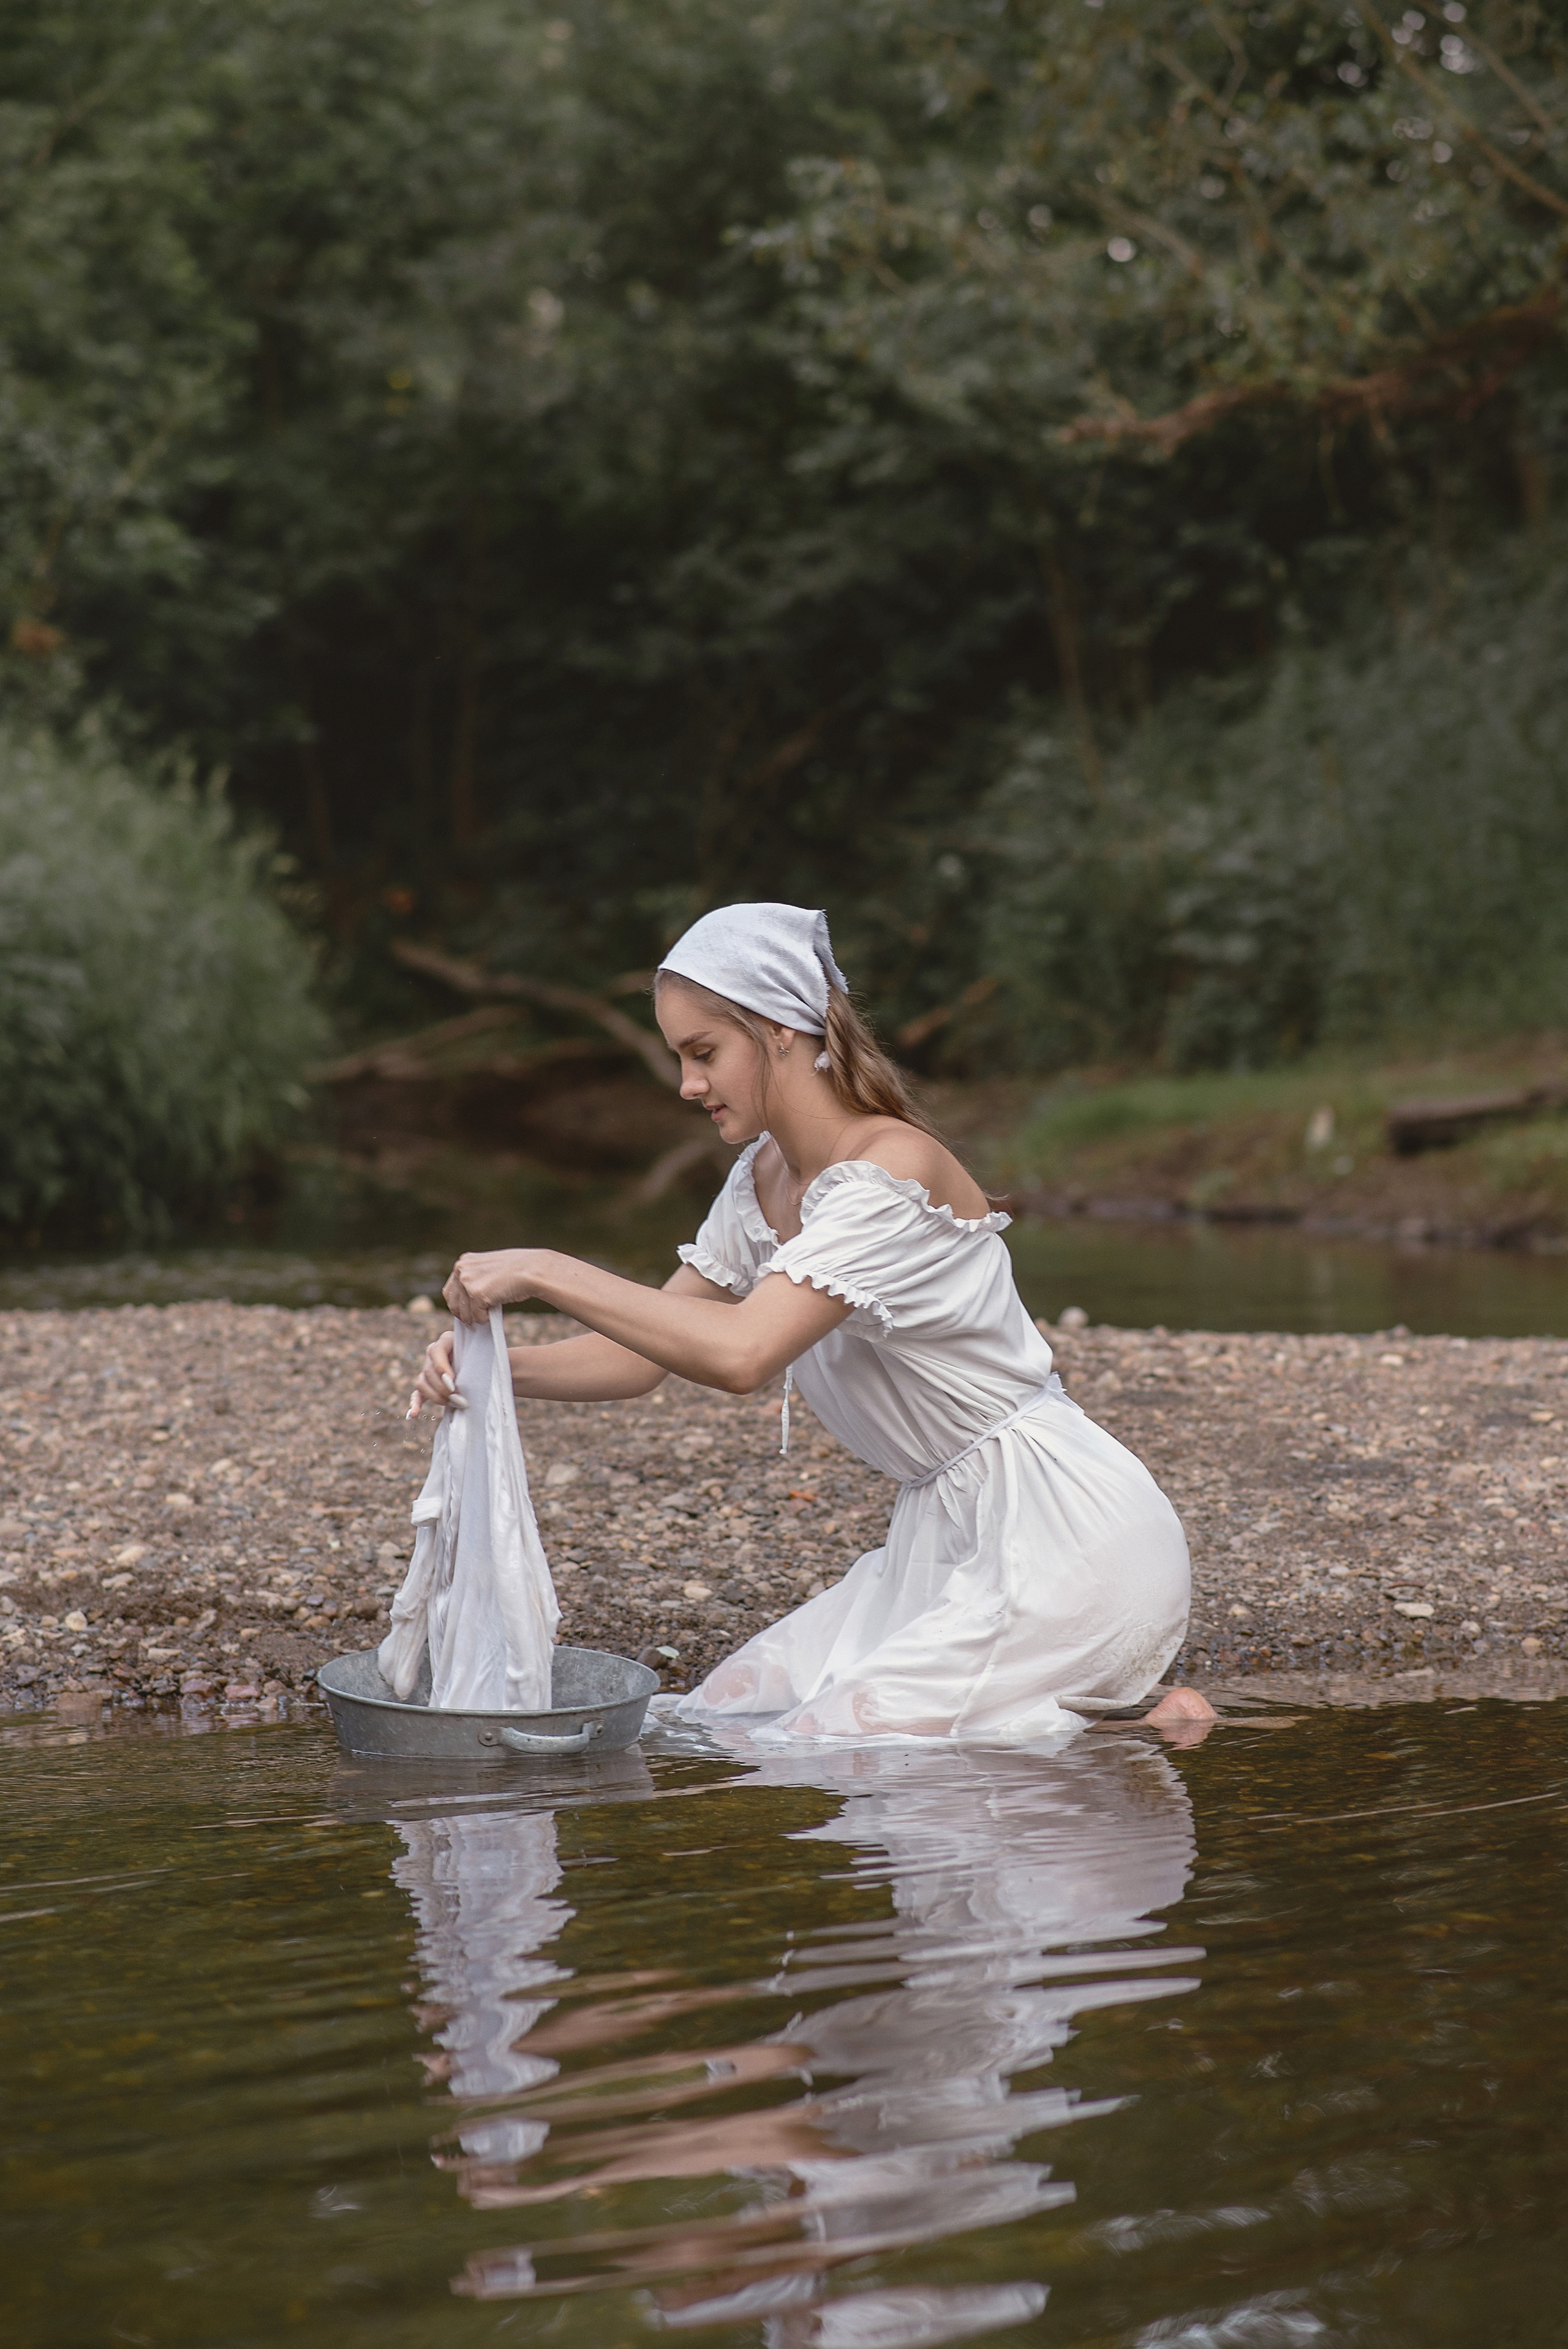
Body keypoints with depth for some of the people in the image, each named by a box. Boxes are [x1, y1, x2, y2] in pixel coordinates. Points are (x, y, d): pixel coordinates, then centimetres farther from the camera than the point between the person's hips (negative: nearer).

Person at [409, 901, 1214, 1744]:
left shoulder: (893, 1171, -22)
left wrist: (546, 1272, -31)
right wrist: (497, 1366, -9)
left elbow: (741, 1354, -33)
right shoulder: (763, 1180, 7)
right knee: (715, 1714, 3)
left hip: (1059, 1539, -9)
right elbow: (646, 1357, 9)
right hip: (943, 1537, 9)